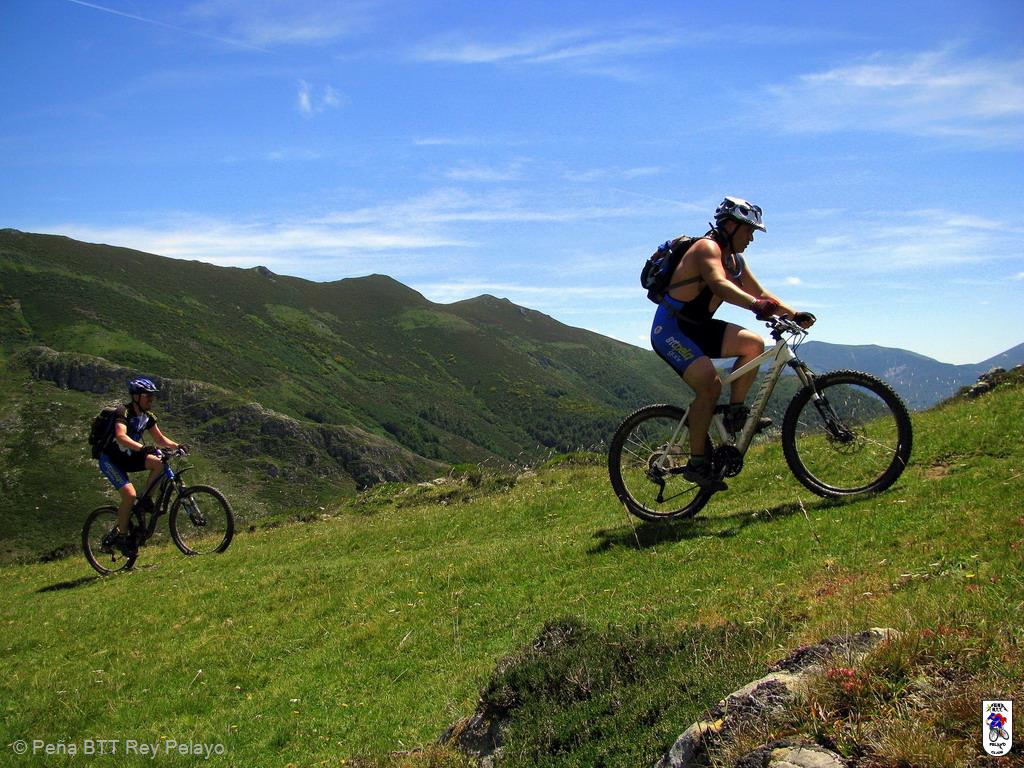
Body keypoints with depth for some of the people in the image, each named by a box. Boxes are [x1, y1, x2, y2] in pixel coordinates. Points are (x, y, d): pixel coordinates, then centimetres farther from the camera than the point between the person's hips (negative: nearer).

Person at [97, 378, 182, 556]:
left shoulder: (147, 416, 2)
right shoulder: (123, 412, -21)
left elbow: (160, 438, 7)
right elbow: (121, 436, -38)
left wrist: (176, 446, -12)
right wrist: (142, 448, -53)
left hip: (127, 457, 7)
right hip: (110, 459, -7)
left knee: (159, 463, -19)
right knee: (130, 494, -24)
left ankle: (146, 499, -3)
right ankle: (121, 536, -8)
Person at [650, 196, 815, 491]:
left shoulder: (735, 260, 13)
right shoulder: (707, 248, -16)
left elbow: (761, 293, 15)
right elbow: (718, 284, -35)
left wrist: (795, 314, 2)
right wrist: (758, 305, -47)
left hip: (696, 327, 9)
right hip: (670, 329, -9)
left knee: (753, 344, -4)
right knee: (710, 385, -23)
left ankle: (736, 413, 3)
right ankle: (696, 463, -14)